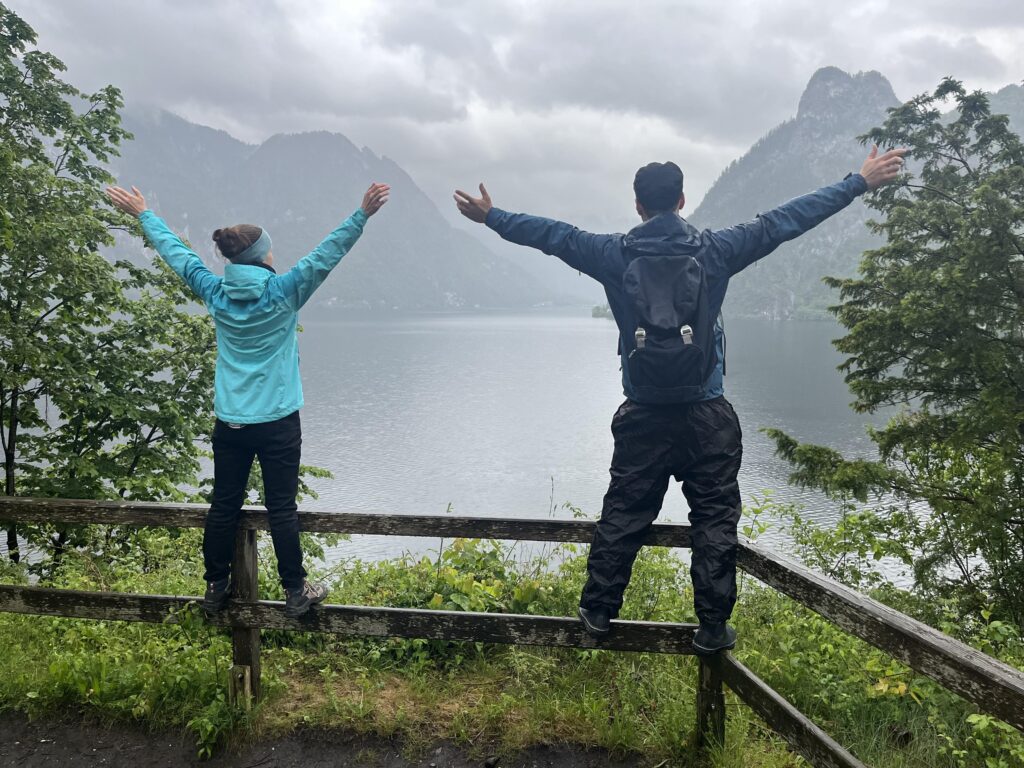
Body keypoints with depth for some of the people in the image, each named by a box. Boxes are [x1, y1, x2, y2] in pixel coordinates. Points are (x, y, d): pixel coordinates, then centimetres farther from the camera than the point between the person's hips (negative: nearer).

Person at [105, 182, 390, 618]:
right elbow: (327, 254, -13)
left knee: (224, 507, 11)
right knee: (281, 509, 2)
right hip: (278, 423, -4)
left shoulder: (215, 292, 1)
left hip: (229, 423, 4)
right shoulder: (282, 293, -10)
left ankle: (216, 588, 24)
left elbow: (175, 252, 13)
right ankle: (295, 591, 11)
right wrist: (363, 214, -14)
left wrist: (143, 214, 26)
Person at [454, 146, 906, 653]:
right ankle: (713, 626, 14)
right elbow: (782, 222, 4)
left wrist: (490, 217, 24)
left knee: (623, 513, 12)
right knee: (715, 518, 9)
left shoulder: (616, 255, 0)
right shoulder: (714, 250, -2)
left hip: (643, 416, 2)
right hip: (706, 415, -1)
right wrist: (860, 183, 13)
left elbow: (554, 235, 10)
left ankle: (597, 611, 21)